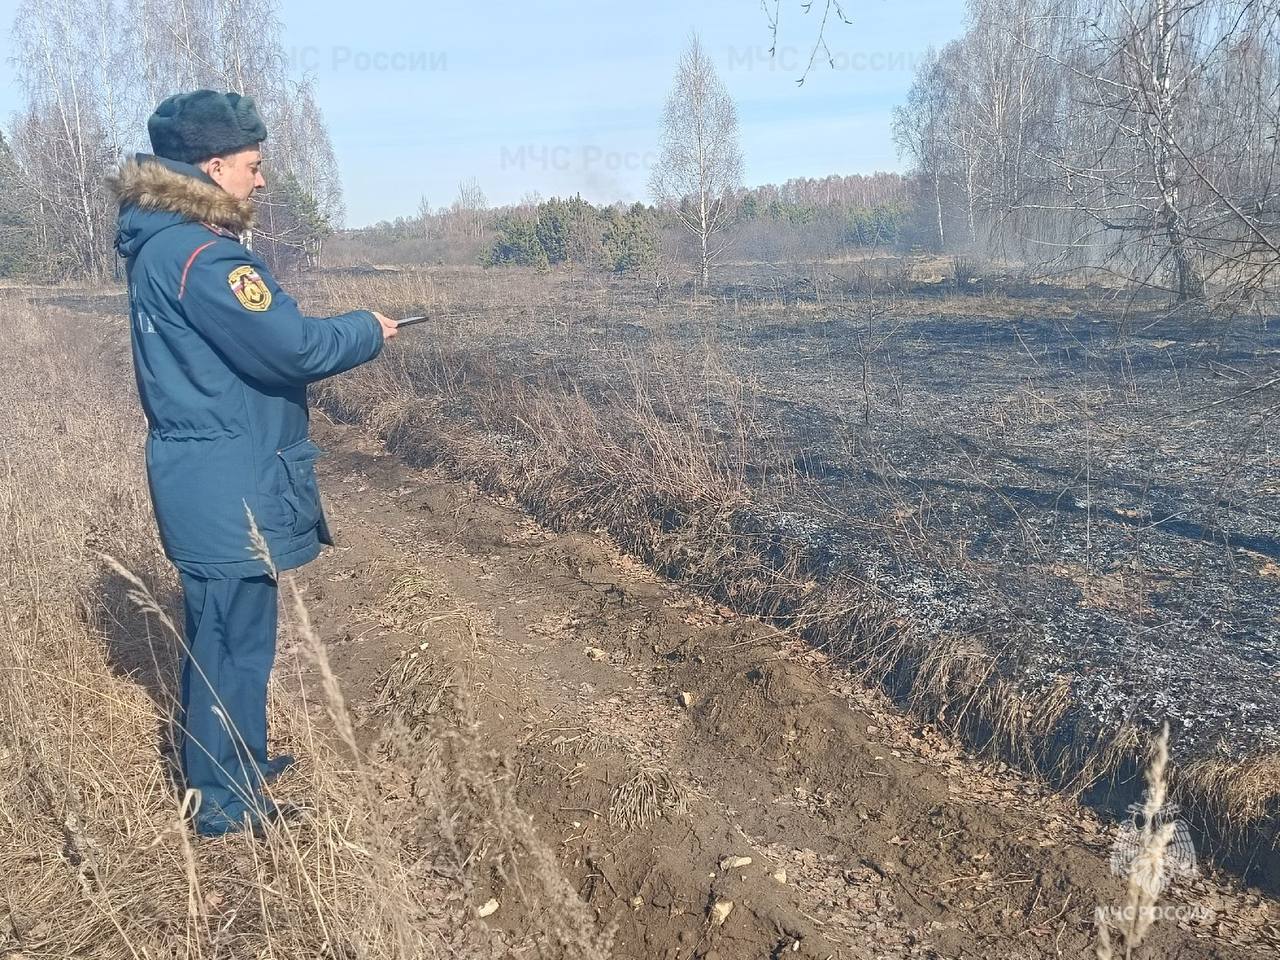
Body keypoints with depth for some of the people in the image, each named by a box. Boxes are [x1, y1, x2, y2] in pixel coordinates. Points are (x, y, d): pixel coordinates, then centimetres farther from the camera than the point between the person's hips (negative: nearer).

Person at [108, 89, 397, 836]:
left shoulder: (164, 243, 12)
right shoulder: (201, 255, -21)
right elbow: (291, 346, -26)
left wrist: (340, 333, 7)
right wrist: (366, 331, -9)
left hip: (213, 477, 10)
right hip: (225, 486, -10)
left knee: (225, 633, 21)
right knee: (234, 639, 2)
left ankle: (234, 761, 38)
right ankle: (224, 801, 17)